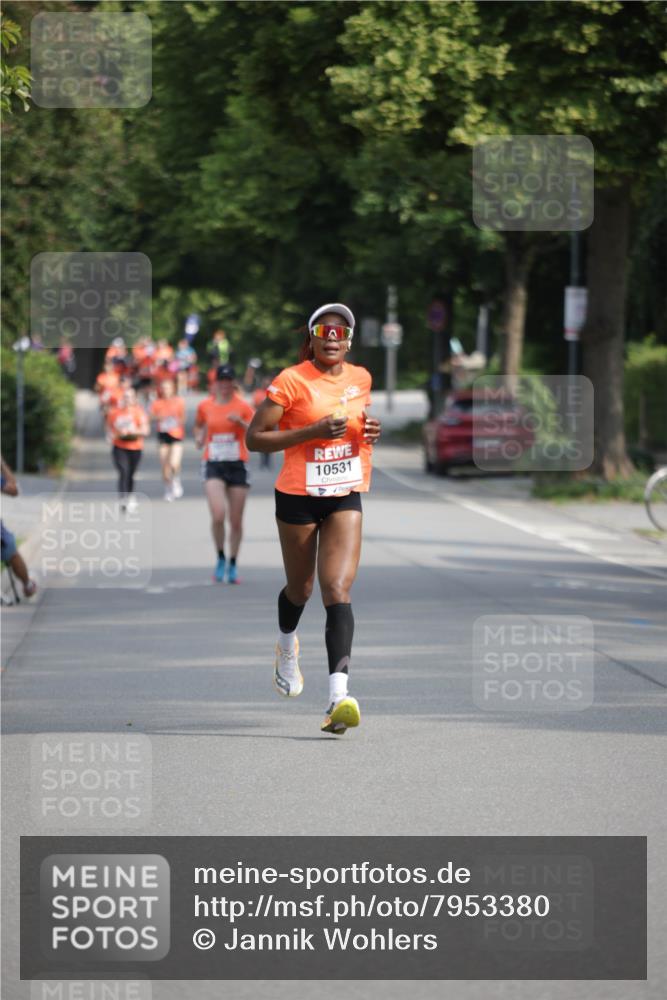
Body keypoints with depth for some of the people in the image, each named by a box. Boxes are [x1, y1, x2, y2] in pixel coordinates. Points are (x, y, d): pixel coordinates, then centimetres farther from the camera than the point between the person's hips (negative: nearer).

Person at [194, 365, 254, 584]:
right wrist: (199, 437, 6)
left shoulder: (242, 406, -1)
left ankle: (233, 564, 20)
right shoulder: (205, 406, 5)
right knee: (218, 516, -18)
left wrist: (240, 422, -23)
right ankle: (220, 559, 3)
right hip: (214, 466, 0)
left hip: (237, 466, 0)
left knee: (236, 521, 4)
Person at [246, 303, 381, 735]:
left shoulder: (361, 378, 5)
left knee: (338, 590, -14)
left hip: (345, 497, 2)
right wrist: (313, 432, -23)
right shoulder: (292, 381, -11)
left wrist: (369, 432, 2)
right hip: (298, 498, -2)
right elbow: (255, 437, -13)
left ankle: (339, 694, -26)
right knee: (300, 588, 15)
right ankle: (287, 647, 51)